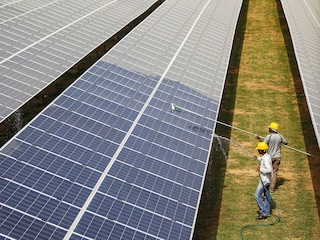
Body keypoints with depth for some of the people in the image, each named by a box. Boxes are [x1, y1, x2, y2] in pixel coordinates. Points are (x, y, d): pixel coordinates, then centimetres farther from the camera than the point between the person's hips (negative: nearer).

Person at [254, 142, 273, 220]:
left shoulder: (266, 158, -24)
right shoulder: (267, 156, 6)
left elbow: (269, 169, -34)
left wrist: (260, 169, -22)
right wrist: (258, 158, 41)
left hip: (264, 180, -10)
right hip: (266, 179, 10)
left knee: (257, 195, -6)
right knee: (266, 195, 16)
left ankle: (263, 212, -5)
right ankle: (267, 212, 26)